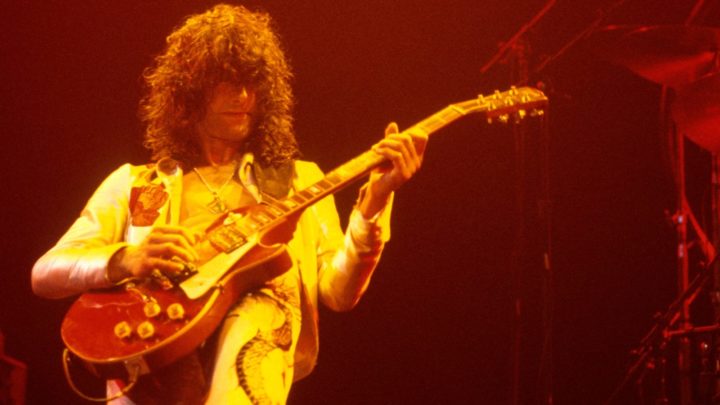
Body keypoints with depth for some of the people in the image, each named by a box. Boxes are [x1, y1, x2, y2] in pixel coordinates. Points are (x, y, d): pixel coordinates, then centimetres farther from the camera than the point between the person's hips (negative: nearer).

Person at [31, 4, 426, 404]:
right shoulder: (133, 183, 23)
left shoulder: (297, 181, 26)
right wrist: (128, 260, -10)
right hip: (152, 360, 0)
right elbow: (44, 274, 11)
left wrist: (375, 201, -4)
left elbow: (339, 292, 12)